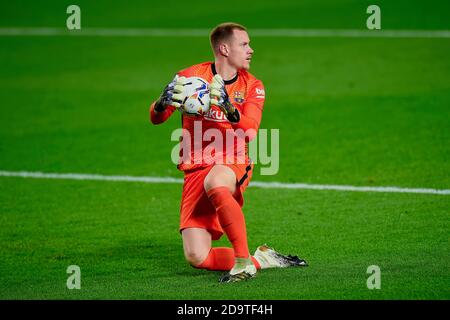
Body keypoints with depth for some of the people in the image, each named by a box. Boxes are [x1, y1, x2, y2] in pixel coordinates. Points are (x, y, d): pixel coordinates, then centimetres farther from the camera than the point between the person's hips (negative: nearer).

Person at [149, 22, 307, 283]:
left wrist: (228, 107, -33)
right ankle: (260, 259, 3)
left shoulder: (252, 86, 4)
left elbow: (249, 133, -13)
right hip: (196, 169, 1)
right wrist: (164, 102, -27)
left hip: (234, 164, -1)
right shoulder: (192, 76, 1)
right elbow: (156, 119, -3)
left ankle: (244, 260, -30)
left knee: (214, 182, -41)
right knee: (197, 258, -16)